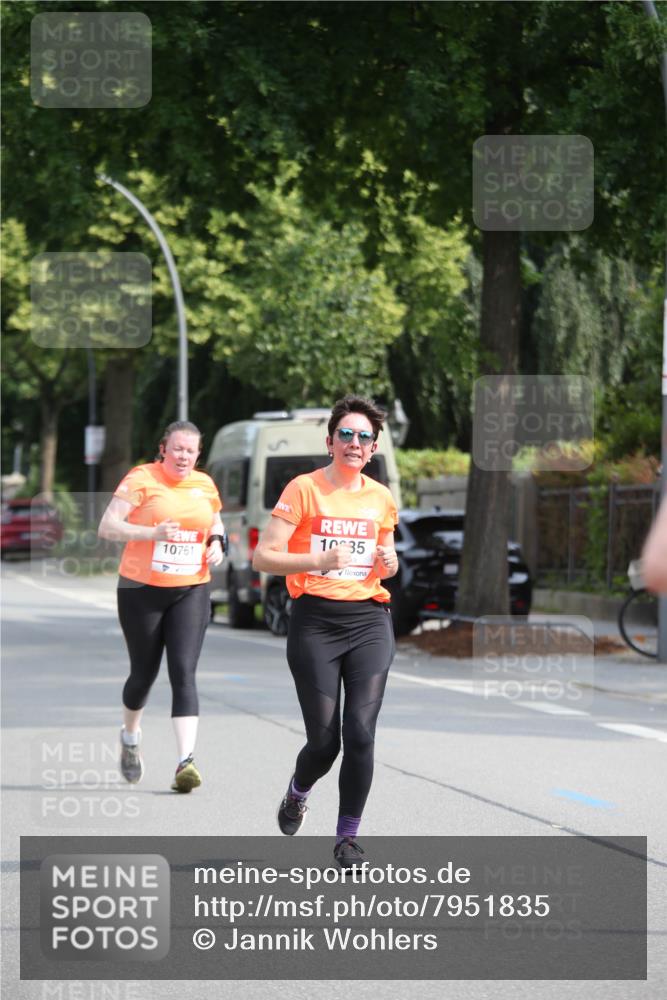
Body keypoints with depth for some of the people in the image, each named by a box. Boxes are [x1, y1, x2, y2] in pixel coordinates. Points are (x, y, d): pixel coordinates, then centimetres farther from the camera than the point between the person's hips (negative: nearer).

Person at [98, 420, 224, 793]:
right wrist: (153, 532, -26)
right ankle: (131, 737, 40)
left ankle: (186, 760, -19)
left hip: (191, 591, 2)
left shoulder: (205, 485, 7)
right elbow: (107, 527, -13)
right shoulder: (141, 479, -7)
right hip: (142, 590, -2)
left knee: (184, 673, -12)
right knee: (144, 673, 10)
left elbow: (216, 524, 26)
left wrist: (216, 543, 3)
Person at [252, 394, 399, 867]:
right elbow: (263, 557, -7)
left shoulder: (381, 498, 11)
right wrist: (322, 559, -20)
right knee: (324, 740, -4)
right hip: (315, 622, -3)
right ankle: (297, 794, 31)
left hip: (369, 619, 3)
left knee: (361, 730, -12)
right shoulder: (304, 489, -3)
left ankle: (348, 838, 1)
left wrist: (389, 562, 3)